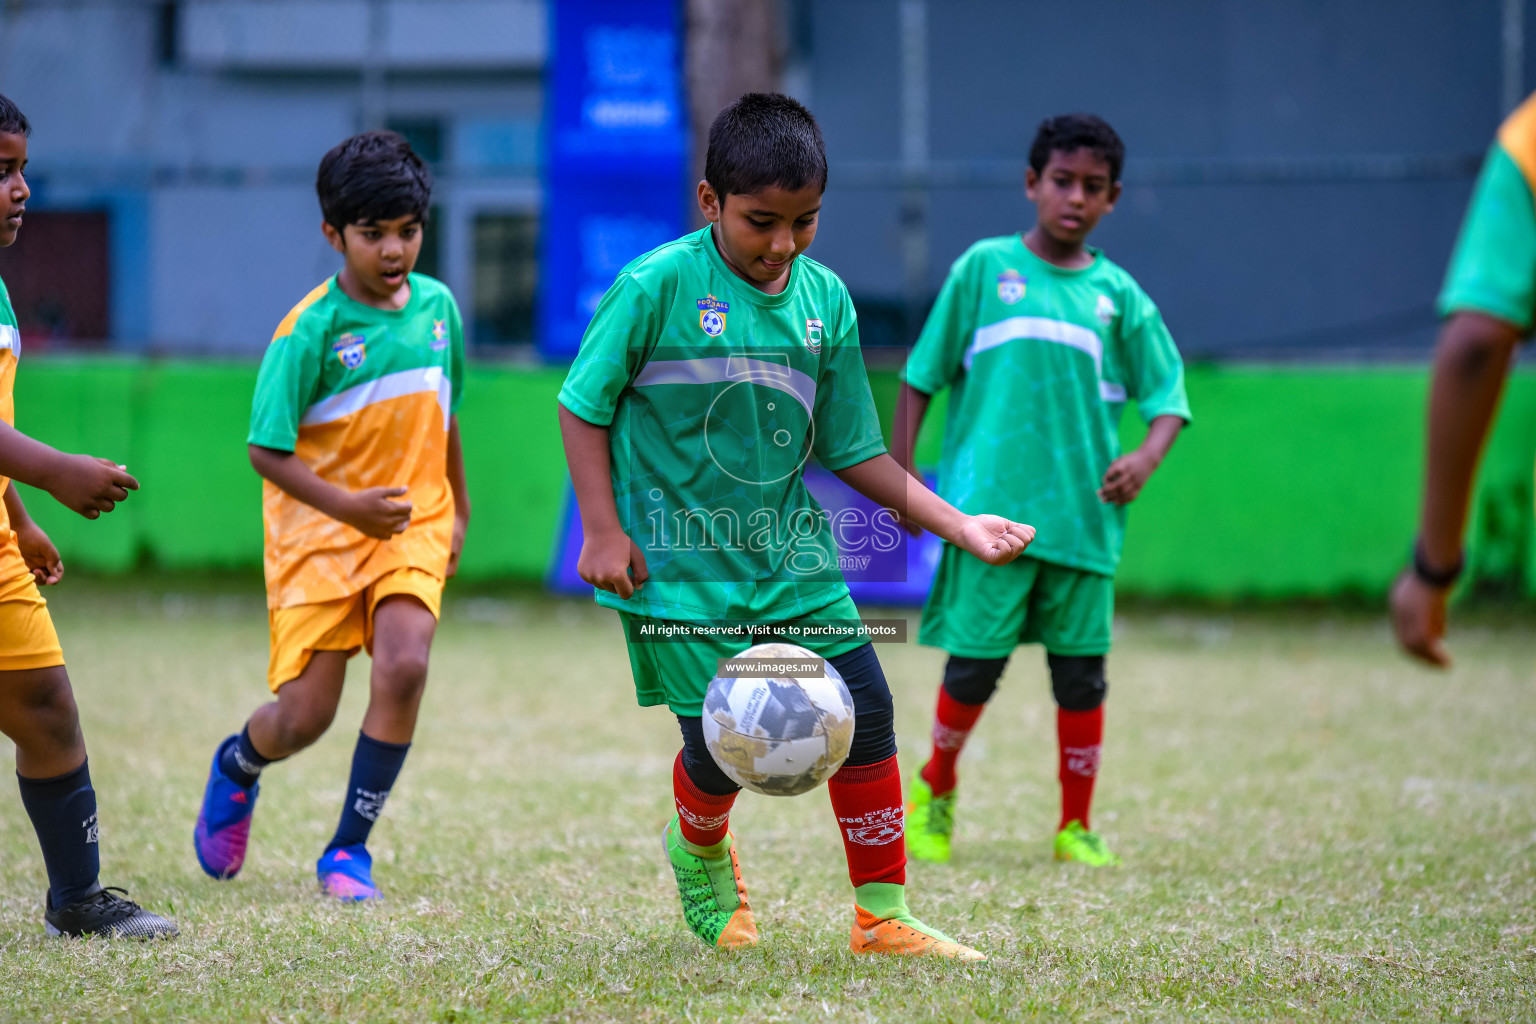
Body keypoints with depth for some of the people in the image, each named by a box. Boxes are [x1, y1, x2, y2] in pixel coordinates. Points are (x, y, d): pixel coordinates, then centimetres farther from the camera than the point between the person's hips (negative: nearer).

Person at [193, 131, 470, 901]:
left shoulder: (437, 306, 3)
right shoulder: (310, 330, -14)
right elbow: (268, 451, -12)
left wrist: (457, 509, 25)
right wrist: (347, 506, -23)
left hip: (413, 525, 3)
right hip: (319, 532, -3)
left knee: (404, 666, -22)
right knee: (305, 716, -4)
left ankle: (349, 848, -6)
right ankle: (236, 766, 35)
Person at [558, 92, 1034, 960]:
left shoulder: (825, 299, 2)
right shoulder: (660, 286, -12)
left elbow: (854, 451, 8)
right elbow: (585, 405, -4)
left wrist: (960, 526, 2)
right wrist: (604, 530, -11)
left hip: (789, 553, 4)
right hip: (680, 561, -4)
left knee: (863, 709, -4)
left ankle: (884, 917, 9)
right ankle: (700, 850, 32)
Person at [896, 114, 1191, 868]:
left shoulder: (1118, 295, 9)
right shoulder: (984, 268, 4)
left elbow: (1168, 397, 7)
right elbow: (921, 376, 7)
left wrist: (1147, 455, -13)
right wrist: (903, 472, 0)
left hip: (1082, 517, 2)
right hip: (989, 508, -2)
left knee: (1081, 673, 4)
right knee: (975, 663, -3)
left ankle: (1076, 826, 16)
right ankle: (935, 789, 23)